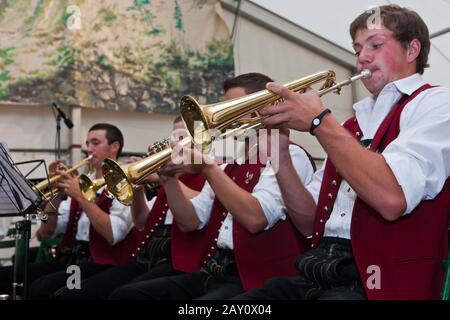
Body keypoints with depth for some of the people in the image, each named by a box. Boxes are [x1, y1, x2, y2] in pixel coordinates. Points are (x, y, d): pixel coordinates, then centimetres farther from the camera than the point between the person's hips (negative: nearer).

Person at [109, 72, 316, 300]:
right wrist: (169, 178, -1)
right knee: (125, 295, -3)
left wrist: (208, 167, -15)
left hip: (255, 279, -8)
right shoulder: (231, 163, 21)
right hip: (211, 272, 8)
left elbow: (255, 218, -21)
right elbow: (190, 222, 14)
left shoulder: (288, 155, -4)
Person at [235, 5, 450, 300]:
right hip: (320, 276, 6)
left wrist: (319, 121, -13)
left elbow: (392, 199, -20)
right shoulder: (351, 126, 20)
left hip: (378, 282, -6)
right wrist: (280, 156, 1)